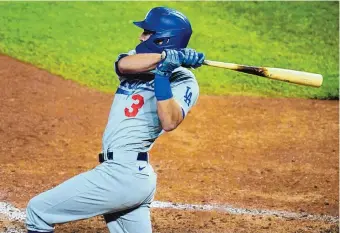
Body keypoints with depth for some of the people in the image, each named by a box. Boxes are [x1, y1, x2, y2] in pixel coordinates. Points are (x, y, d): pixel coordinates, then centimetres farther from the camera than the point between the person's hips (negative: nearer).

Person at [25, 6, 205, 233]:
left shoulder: (184, 82, -8)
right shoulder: (141, 60, 12)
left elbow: (169, 122, -26)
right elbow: (123, 64, -13)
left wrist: (163, 74, -29)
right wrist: (166, 57, -23)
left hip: (123, 173, -8)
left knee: (38, 210, -1)